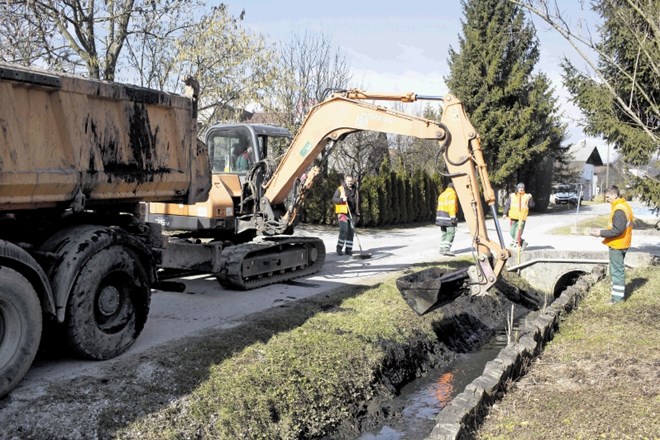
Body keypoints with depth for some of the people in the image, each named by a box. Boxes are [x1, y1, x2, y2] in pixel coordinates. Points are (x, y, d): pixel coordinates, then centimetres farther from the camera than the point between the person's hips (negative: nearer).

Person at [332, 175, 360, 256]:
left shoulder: (355, 190, 15)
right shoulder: (340, 189, -1)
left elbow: (358, 203, 21)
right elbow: (334, 199, -5)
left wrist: (358, 214, 18)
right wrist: (342, 199, -22)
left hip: (352, 214, 5)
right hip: (342, 213, -5)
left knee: (351, 232, 4)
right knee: (344, 230, -15)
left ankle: (348, 249, 11)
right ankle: (339, 248, -3)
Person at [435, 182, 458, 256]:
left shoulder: (442, 194, 19)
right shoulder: (452, 194, -8)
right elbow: (452, 206, -17)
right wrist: (453, 217, -21)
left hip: (441, 215, 9)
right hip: (448, 216, -9)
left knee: (445, 233, 14)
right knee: (451, 233, -11)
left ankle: (442, 249, 16)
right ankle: (446, 250, -20)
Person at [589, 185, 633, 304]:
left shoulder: (619, 210, -21)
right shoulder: (623, 206, 11)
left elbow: (617, 230, -25)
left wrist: (601, 233, -18)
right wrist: (603, 232, 13)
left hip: (617, 245, -10)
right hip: (620, 244, 10)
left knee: (617, 270, -3)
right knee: (616, 269, 18)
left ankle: (618, 297, 4)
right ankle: (618, 294, 27)